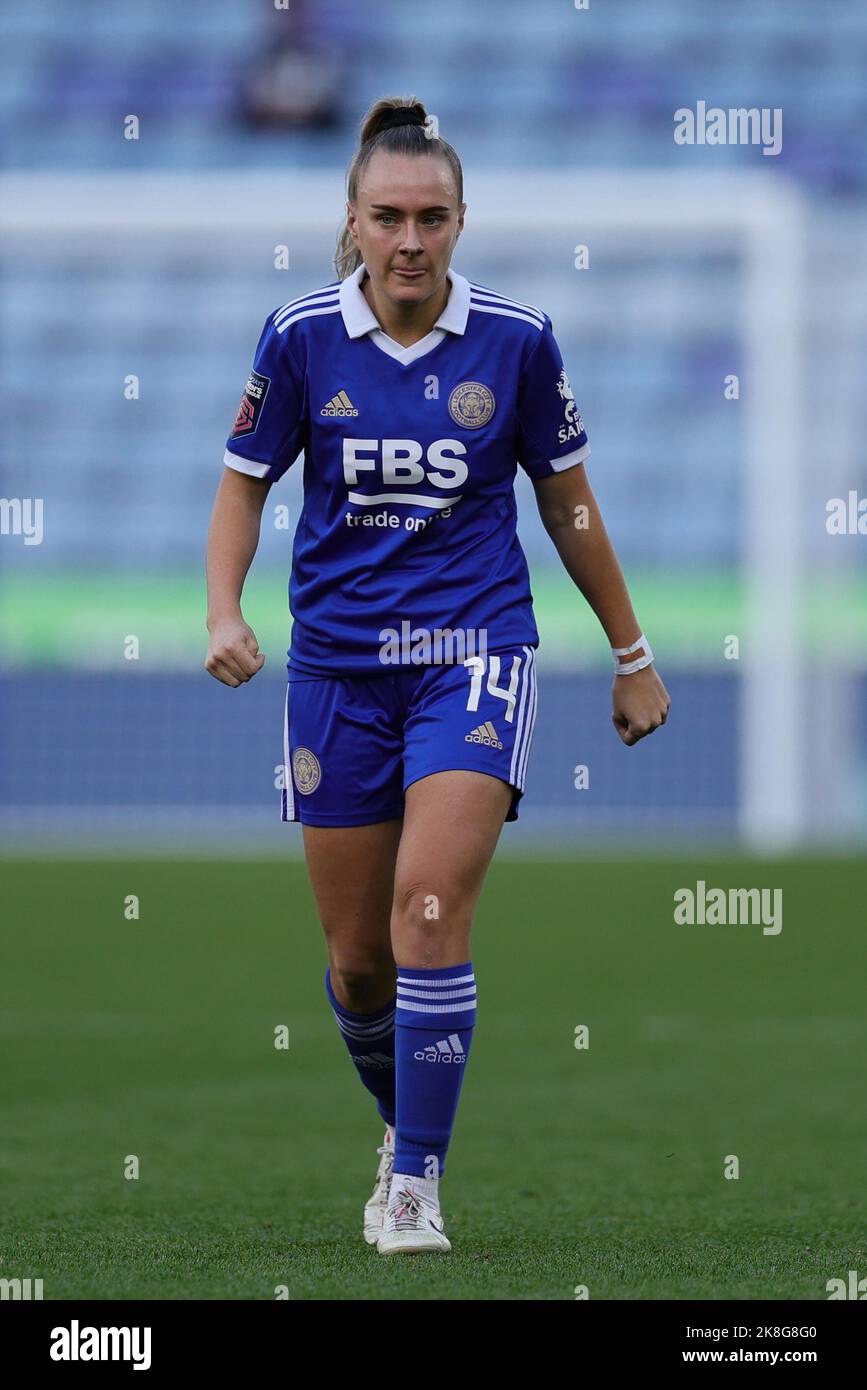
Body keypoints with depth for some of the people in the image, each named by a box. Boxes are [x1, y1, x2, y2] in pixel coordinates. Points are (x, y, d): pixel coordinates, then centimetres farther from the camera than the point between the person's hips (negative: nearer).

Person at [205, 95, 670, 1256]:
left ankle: (418, 1183, -14)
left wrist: (633, 657, 13)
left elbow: (569, 504, 8)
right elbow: (244, 484, 7)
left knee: (431, 905, -20)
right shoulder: (301, 337, -3)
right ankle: (403, 1127, 34)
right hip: (337, 662, 2)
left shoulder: (516, 340, -3)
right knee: (356, 955, 6)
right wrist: (225, 613, -10)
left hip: (476, 649, -2)